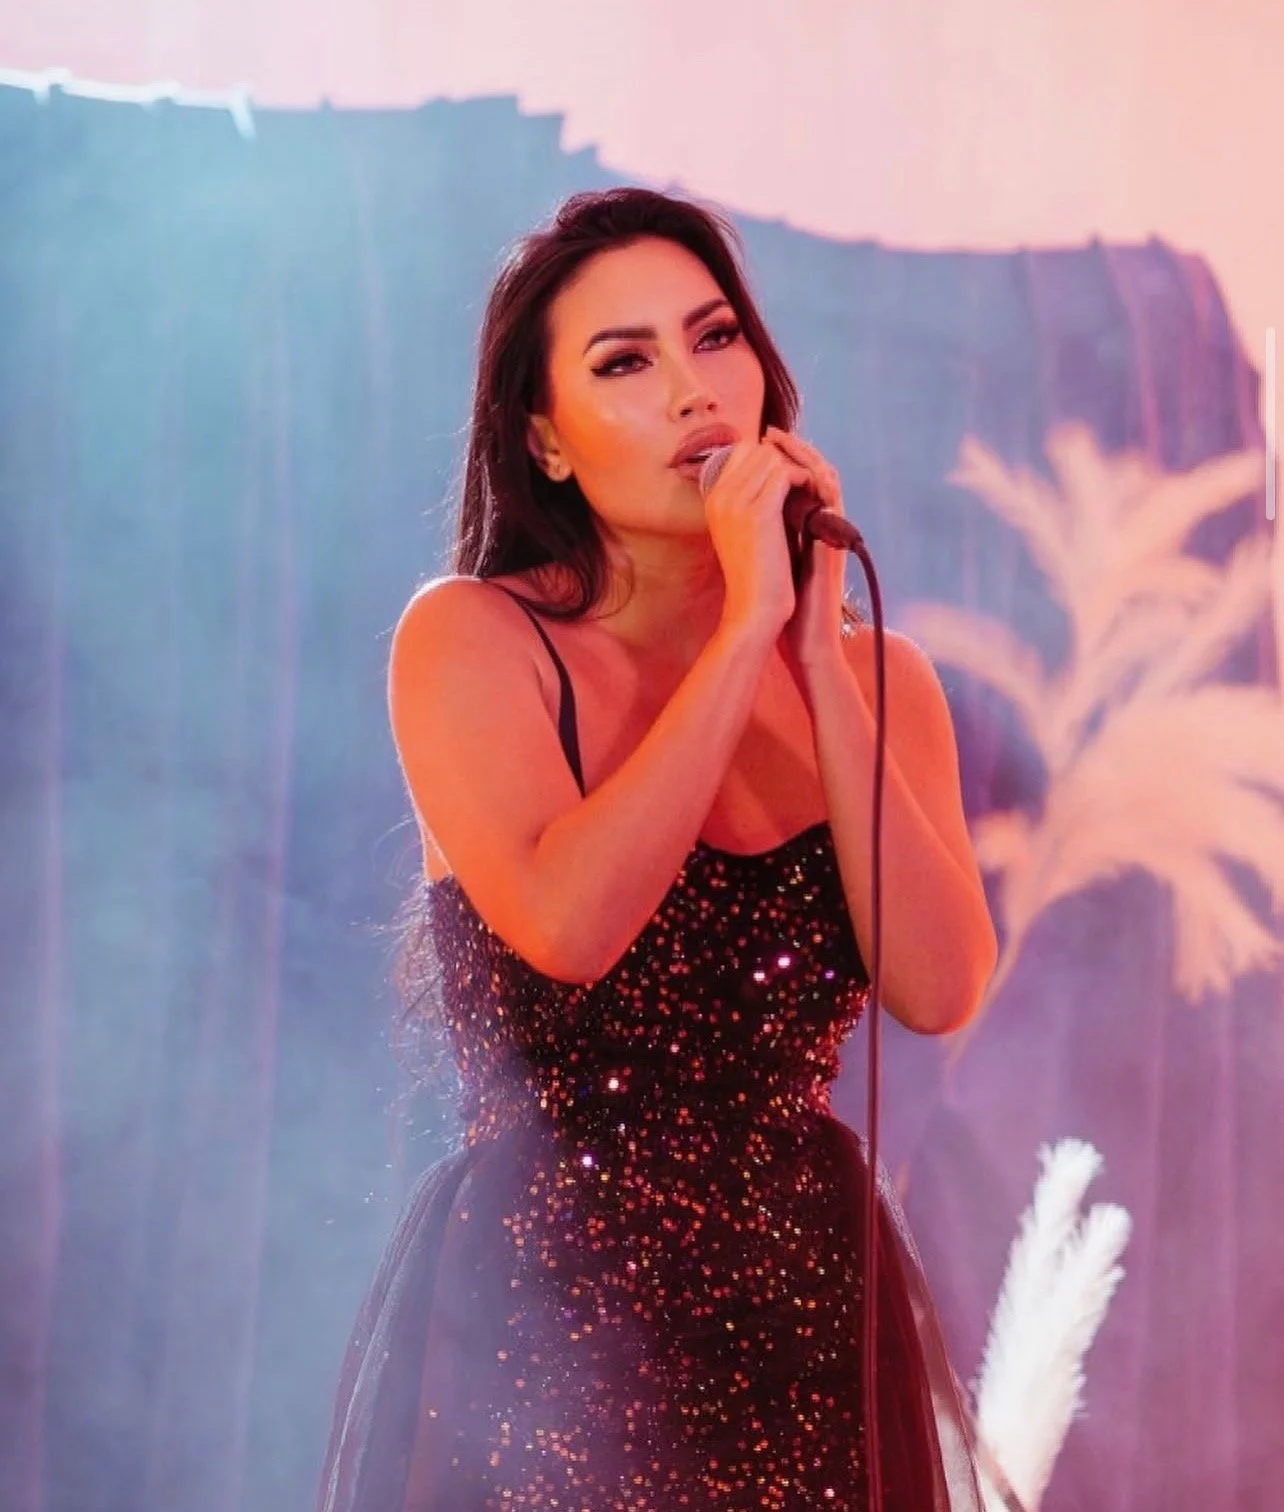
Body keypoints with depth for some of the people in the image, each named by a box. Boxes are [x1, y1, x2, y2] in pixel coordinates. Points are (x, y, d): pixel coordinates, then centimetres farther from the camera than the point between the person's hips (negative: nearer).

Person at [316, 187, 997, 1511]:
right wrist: (745, 630, -18)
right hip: (536, 1315, -3)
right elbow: (566, 926, -22)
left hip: (803, 1309, 4)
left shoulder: (866, 676, 5)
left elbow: (938, 991, -10)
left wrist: (817, 654, -12)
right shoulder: (472, 638, -6)